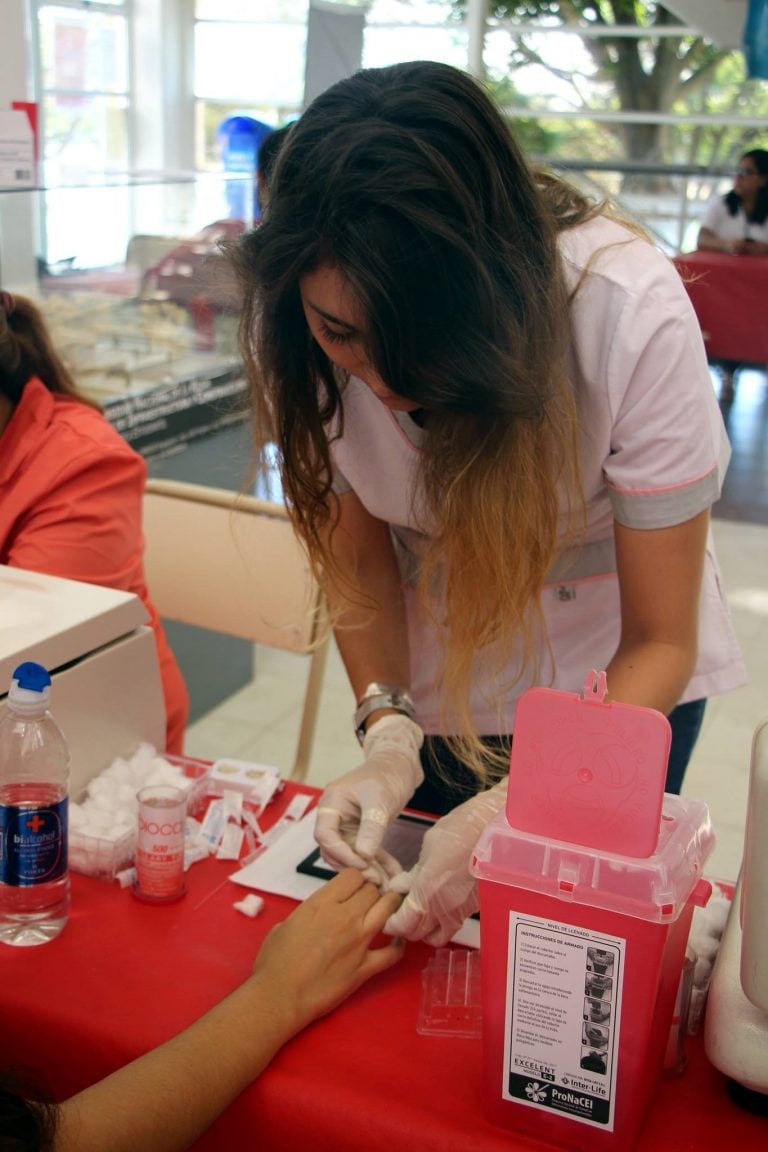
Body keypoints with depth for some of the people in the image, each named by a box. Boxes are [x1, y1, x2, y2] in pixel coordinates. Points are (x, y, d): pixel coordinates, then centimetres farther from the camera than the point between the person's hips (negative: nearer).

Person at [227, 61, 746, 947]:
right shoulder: (293, 322, -25)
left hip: (612, 668, -2)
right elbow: (358, 550, -10)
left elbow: (660, 644, -25)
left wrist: (507, 813, -38)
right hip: (436, 680, 3)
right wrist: (387, 729, -26)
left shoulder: (631, 313, -34)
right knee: (420, 941, 15)